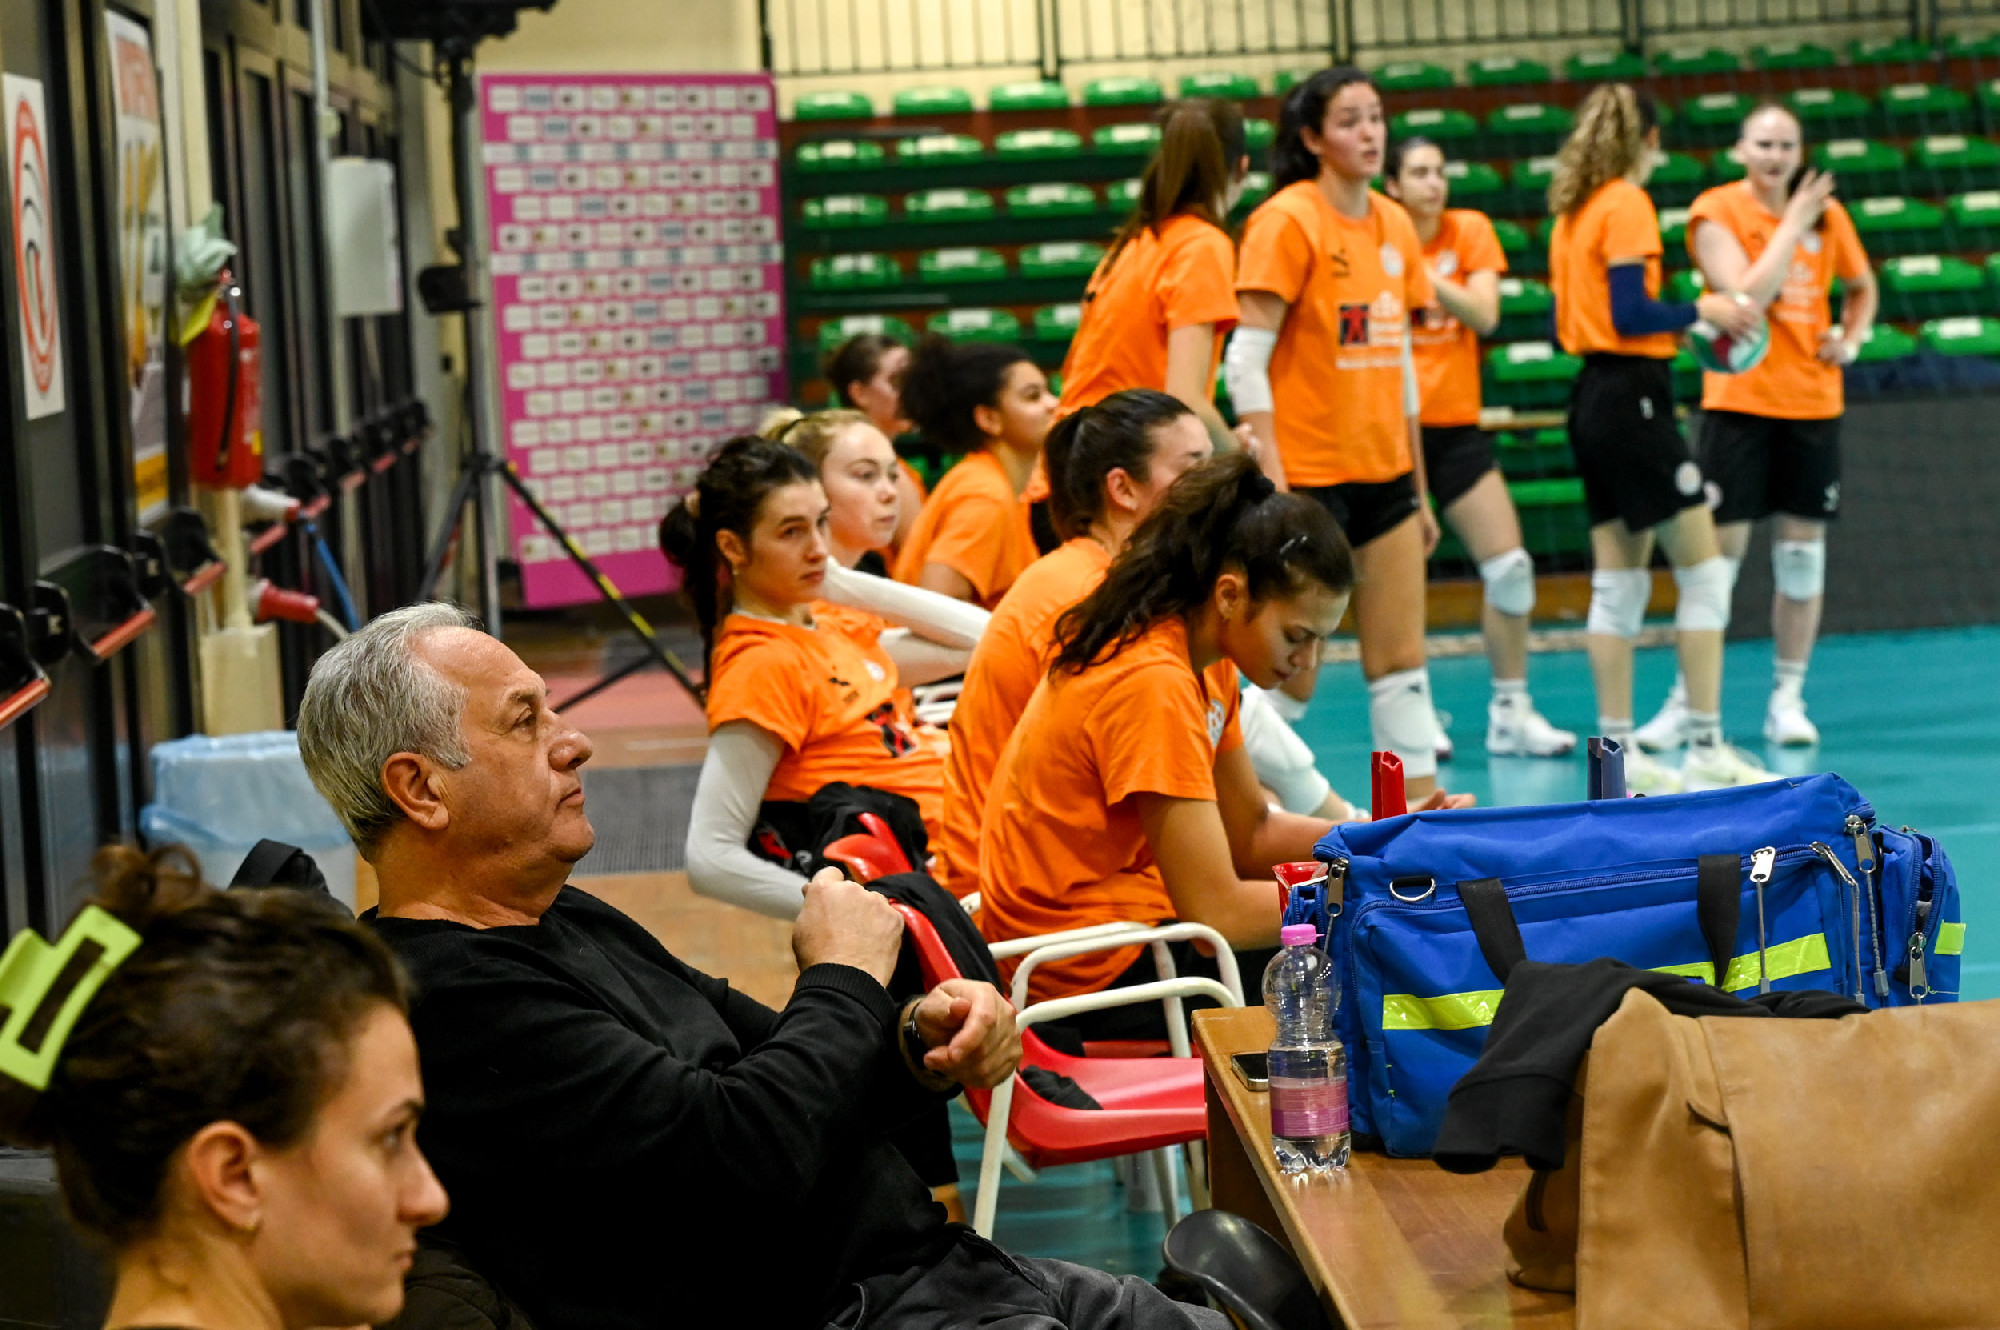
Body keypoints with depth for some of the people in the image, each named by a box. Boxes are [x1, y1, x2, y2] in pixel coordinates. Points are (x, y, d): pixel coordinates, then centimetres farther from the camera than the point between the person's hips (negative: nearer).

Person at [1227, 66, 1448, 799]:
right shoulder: (1287, 221, -10)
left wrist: (1418, 488, 16)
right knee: (1290, 671, -4)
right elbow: (1245, 361, -13)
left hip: (1383, 472, 7)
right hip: (1308, 476, -7)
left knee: (1401, 658, 8)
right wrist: (1272, 484, -20)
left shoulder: (1395, 225, 10)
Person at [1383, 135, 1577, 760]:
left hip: (1456, 424, 3)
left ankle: (1510, 712, 8)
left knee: (1512, 568, -2)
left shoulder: (1470, 231, 4)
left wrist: (1425, 275, -19)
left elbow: (1485, 315, -9)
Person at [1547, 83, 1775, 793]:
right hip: (1632, 395, -9)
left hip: (1592, 395, 9)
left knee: (1618, 583, 9)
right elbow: (1631, 315, -19)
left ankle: (1617, 749, 9)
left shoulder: (1573, 209, 14)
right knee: (1704, 571, -4)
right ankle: (1705, 748, -4)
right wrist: (1701, 310, -5)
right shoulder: (1628, 205, -11)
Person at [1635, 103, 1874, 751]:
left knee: (1801, 551, 6)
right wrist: (1792, 225, -15)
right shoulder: (1716, 211, -7)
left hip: (1812, 401, 4)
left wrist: (1850, 339, 4)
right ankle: (1686, 701, 2)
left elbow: (1862, 286, 22)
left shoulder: (1825, 212, 6)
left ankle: (1787, 699, 16)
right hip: (1738, 400, -4)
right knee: (1718, 550, -6)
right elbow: (1745, 296, -19)